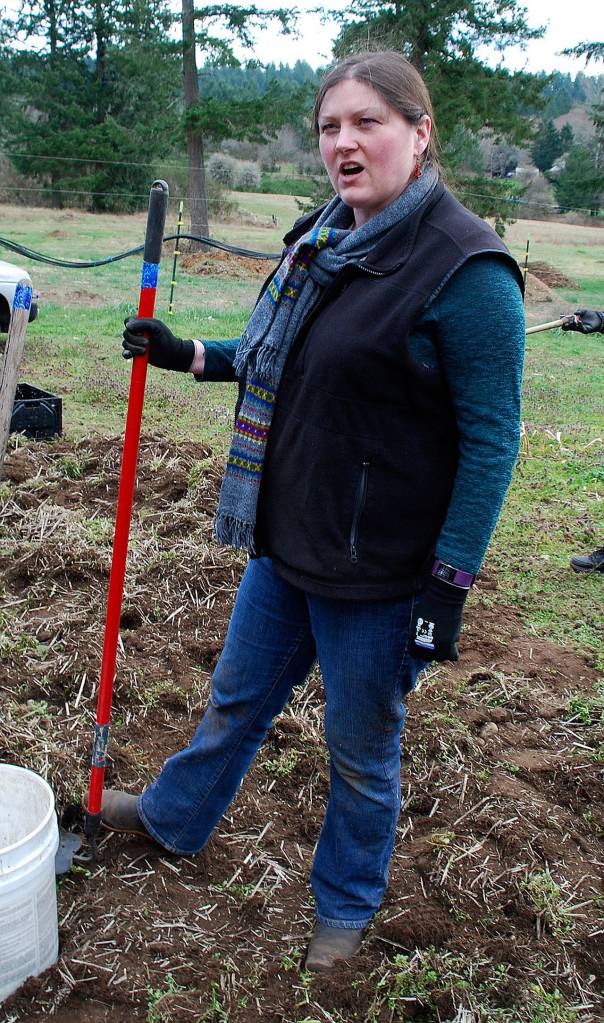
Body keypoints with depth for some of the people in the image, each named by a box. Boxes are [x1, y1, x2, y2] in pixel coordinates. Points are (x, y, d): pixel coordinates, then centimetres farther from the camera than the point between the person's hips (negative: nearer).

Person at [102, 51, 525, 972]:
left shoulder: (466, 270, -19)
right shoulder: (319, 238, 6)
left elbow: (492, 441, -18)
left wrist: (449, 584, -19)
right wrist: (188, 356, 13)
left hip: (378, 575, -7)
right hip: (284, 545, 7)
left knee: (361, 754, 15)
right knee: (238, 697, 27)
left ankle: (347, 904, 43)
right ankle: (174, 818, 54)